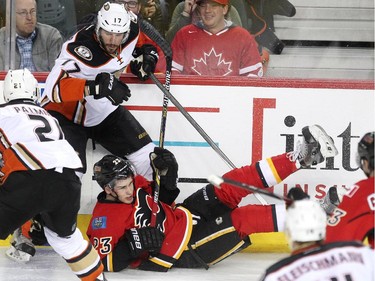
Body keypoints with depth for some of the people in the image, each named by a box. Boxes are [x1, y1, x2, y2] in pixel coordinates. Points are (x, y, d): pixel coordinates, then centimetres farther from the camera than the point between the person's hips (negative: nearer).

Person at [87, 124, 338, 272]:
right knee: (240, 220, -22)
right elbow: (107, 262, -21)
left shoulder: (135, 183, 3)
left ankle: (300, 158, -12)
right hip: (179, 250, -8)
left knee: (230, 188, -12)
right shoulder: (105, 221, -18)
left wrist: (166, 173, -5)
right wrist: (133, 244, -34)